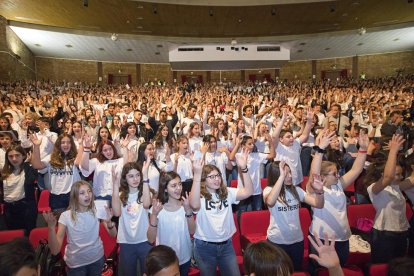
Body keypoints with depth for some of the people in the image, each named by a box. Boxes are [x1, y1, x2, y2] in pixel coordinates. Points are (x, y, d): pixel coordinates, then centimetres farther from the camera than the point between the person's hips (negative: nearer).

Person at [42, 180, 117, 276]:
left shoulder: (96, 211, -7)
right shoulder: (66, 216, -14)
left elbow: (113, 234, -11)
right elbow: (55, 250, -18)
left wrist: (109, 222, -32)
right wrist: (51, 226, -32)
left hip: (97, 259, 2)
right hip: (75, 263, -2)